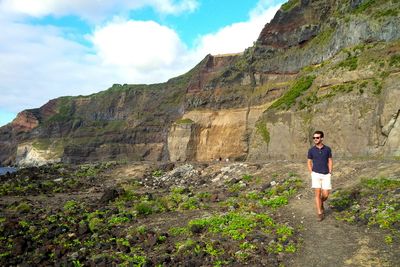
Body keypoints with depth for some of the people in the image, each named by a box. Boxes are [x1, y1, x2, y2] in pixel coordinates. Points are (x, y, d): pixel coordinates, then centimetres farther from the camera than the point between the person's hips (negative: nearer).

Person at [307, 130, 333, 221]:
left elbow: (330, 161, 7)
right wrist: (312, 174, -1)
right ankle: (320, 214, 3)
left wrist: (330, 173, -2)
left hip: (326, 175, 1)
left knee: (325, 195, -1)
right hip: (316, 174, -1)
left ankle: (321, 203, 33)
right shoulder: (311, 150, -3)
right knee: (318, 194, -7)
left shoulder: (327, 149, -1)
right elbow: (309, 162, 9)